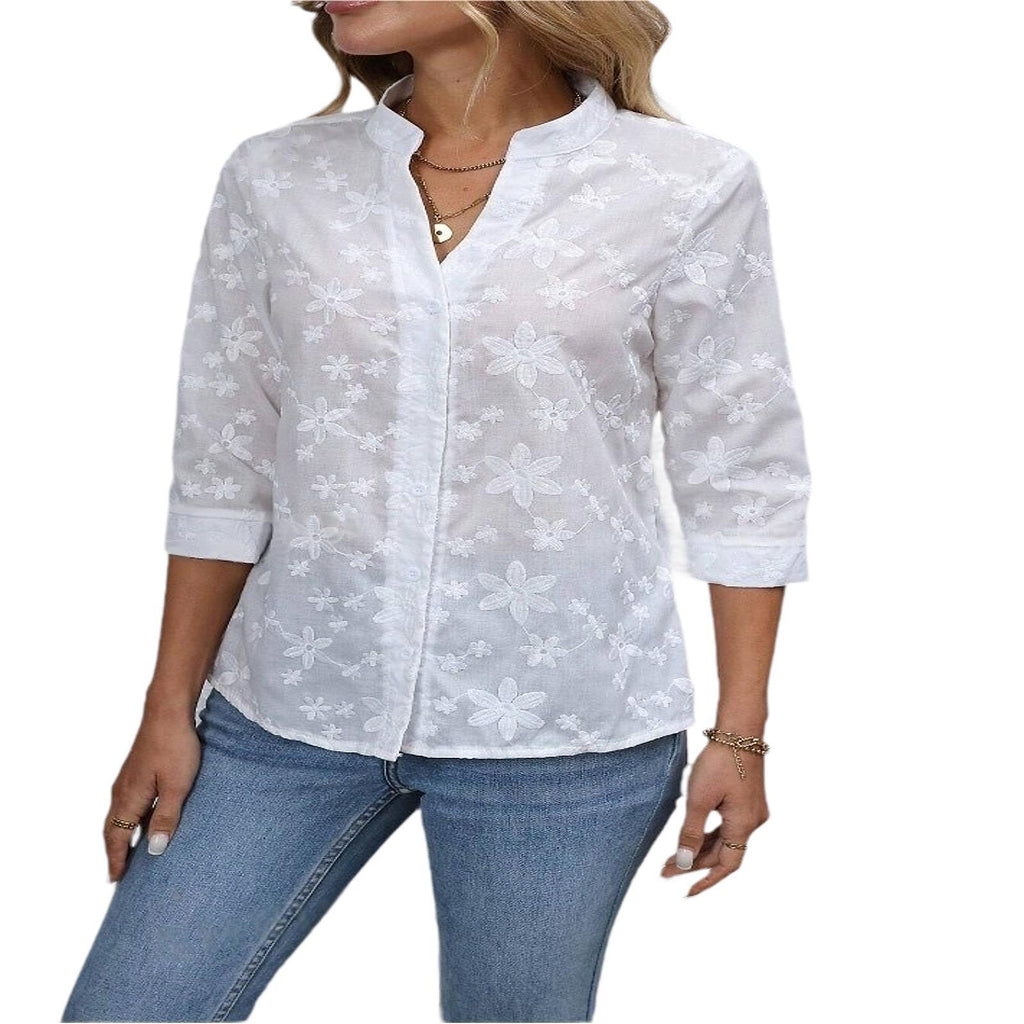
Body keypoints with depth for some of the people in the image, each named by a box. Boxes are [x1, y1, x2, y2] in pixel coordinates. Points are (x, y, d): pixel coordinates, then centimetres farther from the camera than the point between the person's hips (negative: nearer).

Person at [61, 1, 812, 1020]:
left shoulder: (688, 186, -5)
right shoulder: (277, 177, 2)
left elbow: (740, 479, -1)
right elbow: (222, 469, 5)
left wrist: (739, 732, 0)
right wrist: (170, 708, 6)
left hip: (561, 722, -2)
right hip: (294, 703, 3)